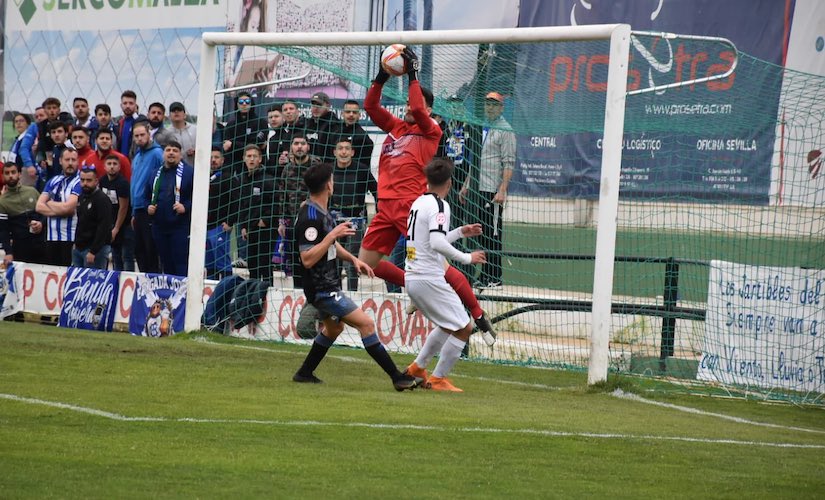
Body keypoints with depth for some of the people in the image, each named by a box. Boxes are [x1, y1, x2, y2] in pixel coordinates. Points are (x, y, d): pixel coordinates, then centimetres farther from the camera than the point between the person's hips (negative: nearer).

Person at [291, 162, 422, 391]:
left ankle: (305, 373, 38)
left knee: (334, 327, 29)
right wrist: (332, 235, -28)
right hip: (321, 288, -11)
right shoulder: (310, 217, -22)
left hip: (329, 285, 11)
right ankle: (398, 378, -15)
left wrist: (353, 259, 10)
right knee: (366, 323, -14)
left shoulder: (322, 211, 10)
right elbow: (307, 259, -26)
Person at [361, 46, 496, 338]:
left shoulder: (431, 131, 1)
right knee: (366, 262, 8)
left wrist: (412, 74, -10)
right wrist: (382, 76, 3)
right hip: (387, 207, 7)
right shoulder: (396, 127, 17)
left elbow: (418, 109, -17)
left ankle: (478, 314, -6)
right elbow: (370, 105, 14)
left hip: (413, 206, -7)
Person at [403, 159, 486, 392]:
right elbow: (437, 244, -26)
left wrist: (460, 232, 29)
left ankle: (418, 367, 27)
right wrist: (467, 258, -15)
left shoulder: (418, 203, 14)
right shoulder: (439, 205, -13)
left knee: (448, 325, 26)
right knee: (463, 328, -3)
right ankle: (438, 379, 0)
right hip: (429, 280, -10)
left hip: (412, 277, 10)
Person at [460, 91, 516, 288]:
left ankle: (495, 277, -5)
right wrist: (466, 184, 20)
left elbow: (509, 164, -12)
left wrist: (502, 191, -21)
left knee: (493, 233, -7)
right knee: (481, 233, 9)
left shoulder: (505, 131, -6)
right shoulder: (481, 128, 19)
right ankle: (484, 275, 13)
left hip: (493, 190, -8)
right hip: (477, 189, 8)